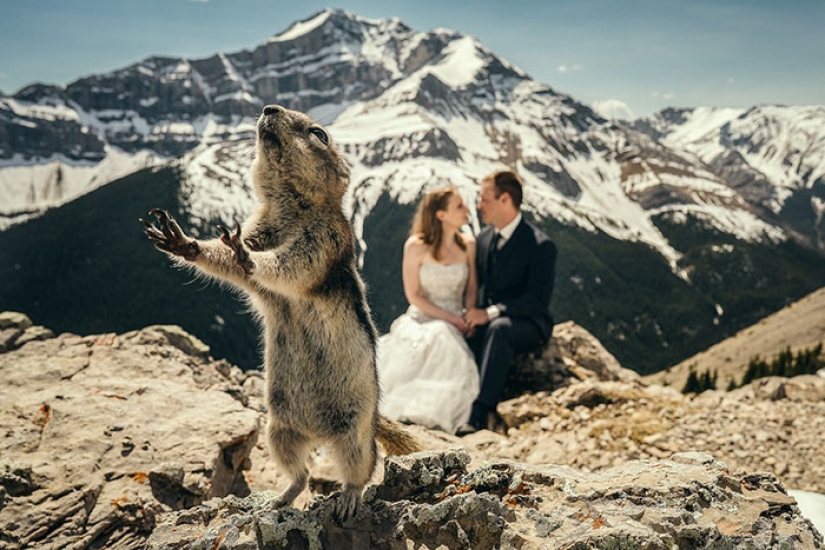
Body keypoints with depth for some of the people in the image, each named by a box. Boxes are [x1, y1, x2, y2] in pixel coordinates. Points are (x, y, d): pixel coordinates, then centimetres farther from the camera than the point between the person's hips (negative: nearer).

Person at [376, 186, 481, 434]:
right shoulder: (416, 246, -7)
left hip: (454, 325, 2)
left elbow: (471, 289, 9)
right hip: (421, 320, -2)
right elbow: (413, 295, -7)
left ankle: (438, 410, -15)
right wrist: (451, 318, -14)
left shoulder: (468, 245, 4)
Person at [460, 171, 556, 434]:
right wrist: (474, 314, -4)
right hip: (486, 322, 6)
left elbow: (539, 298, -18)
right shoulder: (484, 238, 10)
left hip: (528, 324, -6)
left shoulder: (540, 245, -12)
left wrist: (491, 313, -25)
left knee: (499, 328, -39)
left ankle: (482, 412, -42)